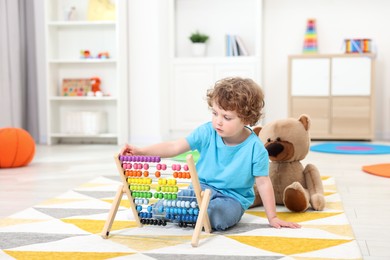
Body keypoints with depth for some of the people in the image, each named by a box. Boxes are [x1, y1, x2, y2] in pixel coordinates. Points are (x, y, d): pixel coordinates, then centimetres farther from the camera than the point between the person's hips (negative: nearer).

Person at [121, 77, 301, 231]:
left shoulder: (255, 148, -15)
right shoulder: (207, 133, -10)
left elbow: (263, 183, -8)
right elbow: (174, 147, -13)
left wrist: (272, 218, -6)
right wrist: (140, 151, -25)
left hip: (234, 197, -1)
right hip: (204, 186, 1)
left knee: (221, 217, -34)